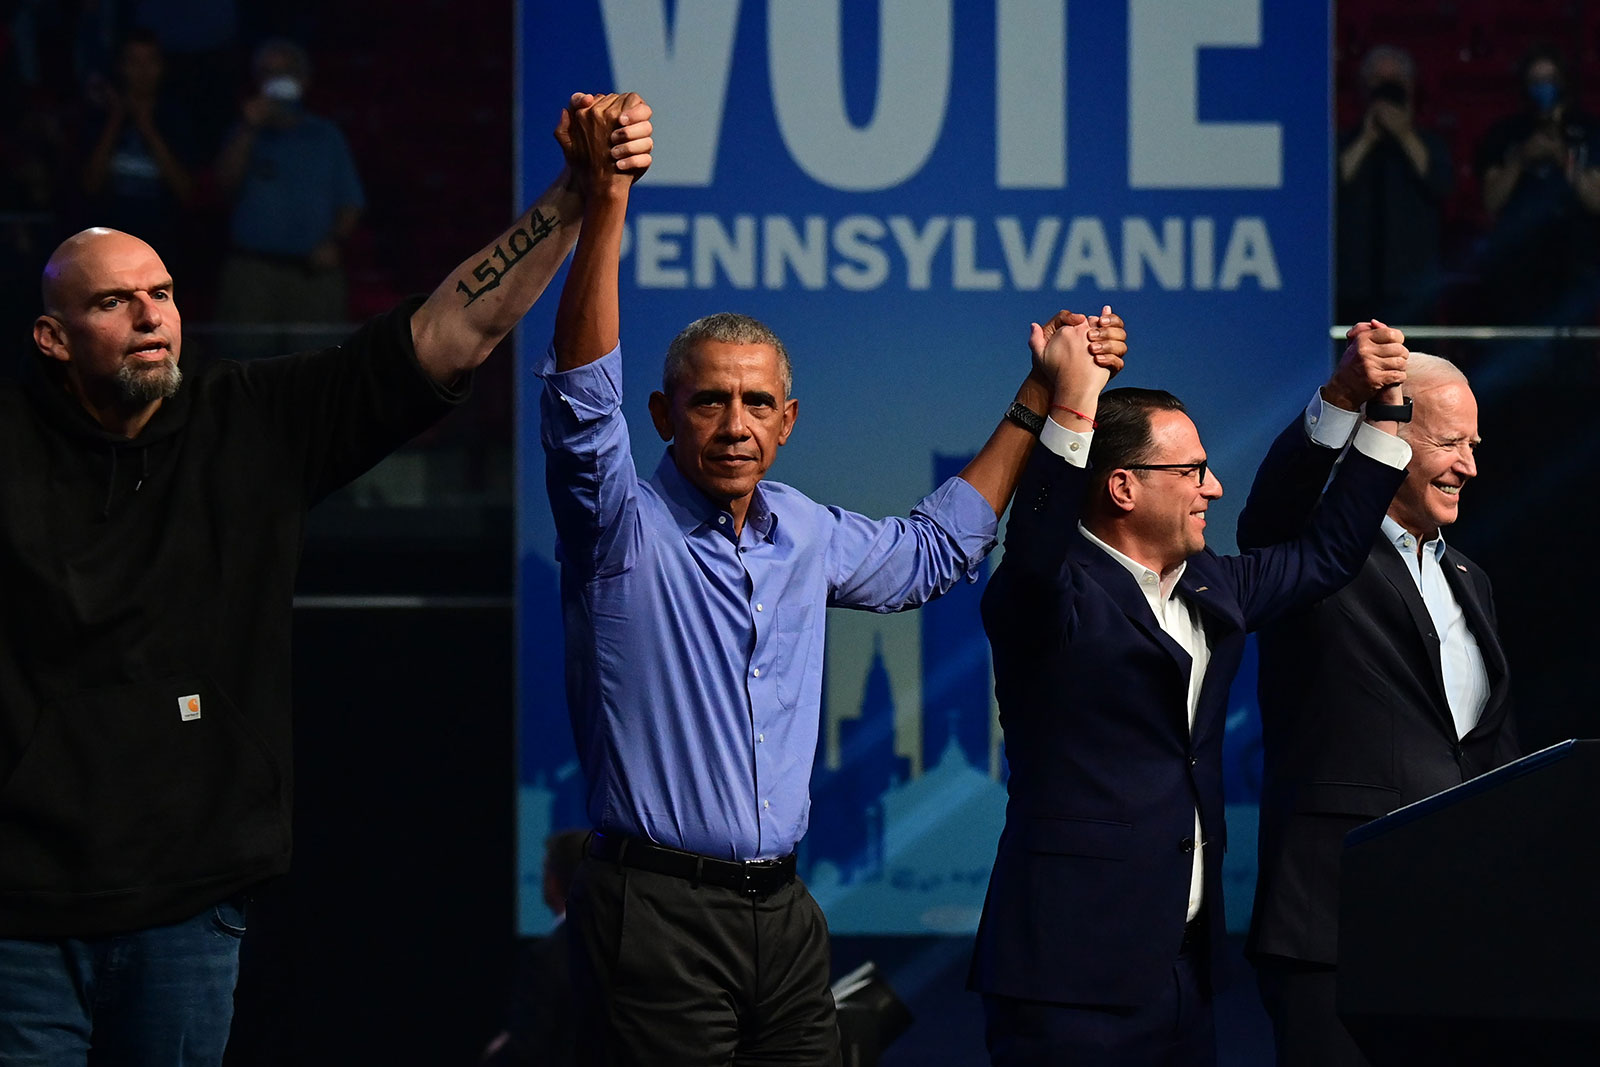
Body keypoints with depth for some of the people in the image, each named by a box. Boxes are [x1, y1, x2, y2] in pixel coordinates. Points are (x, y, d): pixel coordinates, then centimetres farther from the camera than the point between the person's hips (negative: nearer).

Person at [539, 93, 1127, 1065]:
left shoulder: (803, 535, 14)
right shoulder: (623, 522, -4)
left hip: (783, 913, 6)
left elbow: (929, 554, 32)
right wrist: (607, 198, -33)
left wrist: (1040, 398, 30)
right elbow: (583, 393, -21)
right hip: (657, 913, -6)